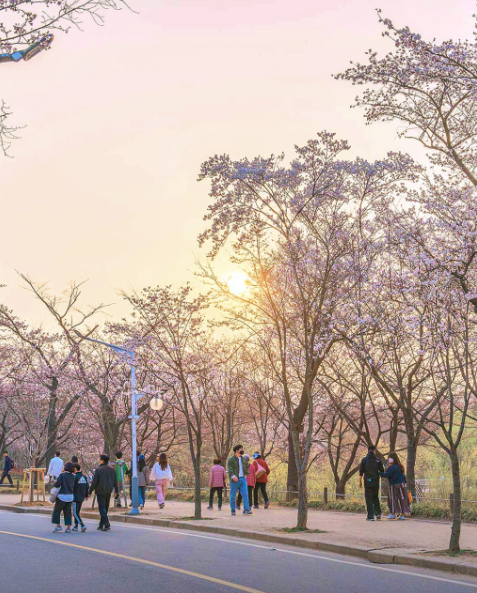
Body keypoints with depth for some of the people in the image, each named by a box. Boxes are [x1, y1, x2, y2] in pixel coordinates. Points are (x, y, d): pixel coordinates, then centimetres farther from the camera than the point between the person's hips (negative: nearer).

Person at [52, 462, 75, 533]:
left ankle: (58, 525, 8)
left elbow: (57, 484, -17)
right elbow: (74, 487, 9)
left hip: (62, 496, -5)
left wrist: (53, 484, 2)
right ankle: (68, 527, 5)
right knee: (68, 512, 9)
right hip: (70, 496, 5)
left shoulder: (62, 475, -12)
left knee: (57, 511, 10)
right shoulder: (73, 476, 4)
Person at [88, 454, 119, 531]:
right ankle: (101, 525, 21)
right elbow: (115, 481, 12)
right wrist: (116, 490, 21)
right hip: (108, 492, 6)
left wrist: (90, 491, -5)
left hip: (100, 491, -6)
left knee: (102, 508, -4)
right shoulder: (112, 470, 6)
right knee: (105, 508, 13)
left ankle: (107, 524, -17)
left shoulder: (99, 470, -12)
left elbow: (94, 481, -12)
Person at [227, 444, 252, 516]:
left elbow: (246, 467, 30)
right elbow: (230, 469, -16)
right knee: (233, 496, 2)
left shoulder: (243, 459, 14)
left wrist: (246, 474, 17)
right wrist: (233, 476, -31)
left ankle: (246, 510, -11)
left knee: (245, 494, -8)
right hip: (235, 480, -5)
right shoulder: (231, 459, -4)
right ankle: (233, 511, 11)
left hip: (243, 479, 5)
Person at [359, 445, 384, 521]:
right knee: (376, 498, 18)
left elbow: (361, 472, -2)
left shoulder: (364, 460, -1)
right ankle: (378, 513, 6)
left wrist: (360, 481, 4)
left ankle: (370, 516, 0)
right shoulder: (378, 460, 1)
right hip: (376, 482, 2)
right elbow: (382, 471, 3)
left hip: (367, 481, -1)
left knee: (369, 499, 3)